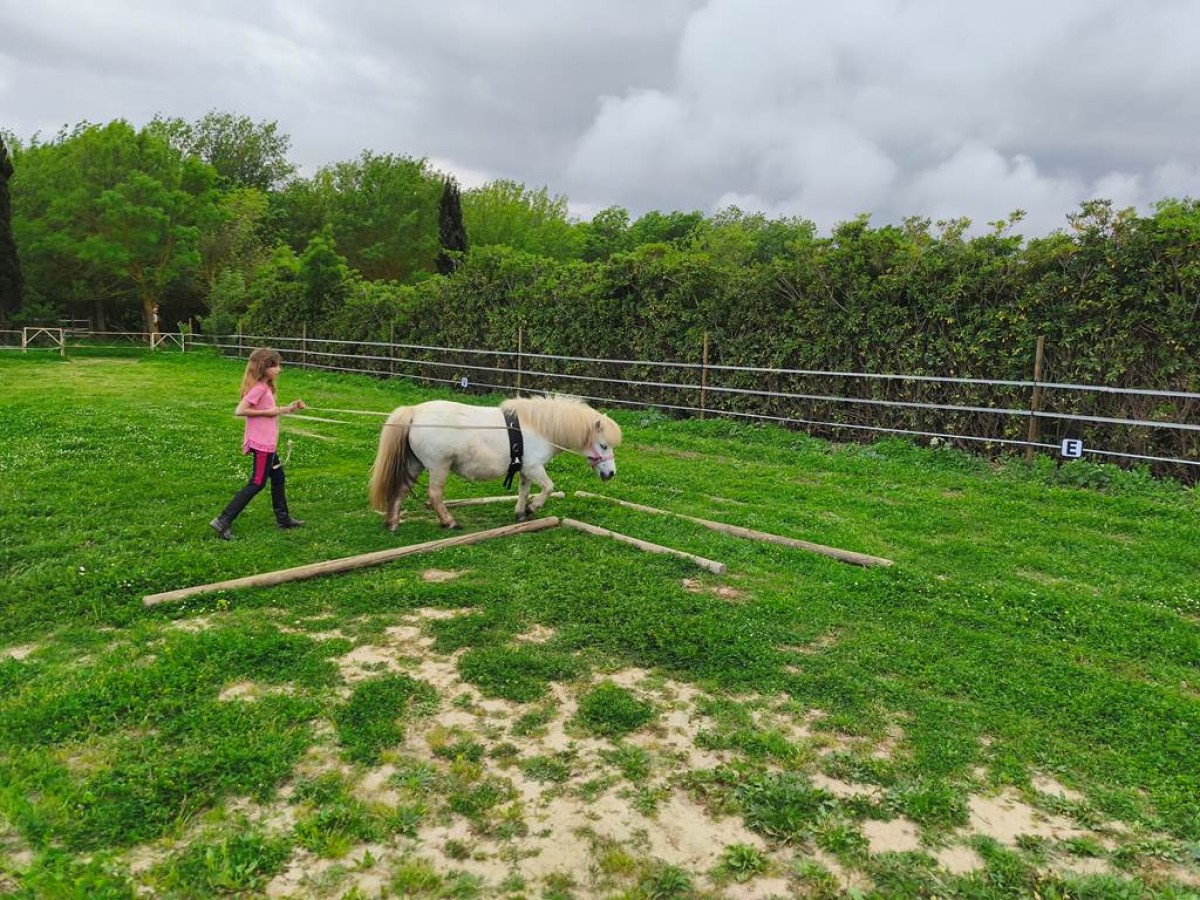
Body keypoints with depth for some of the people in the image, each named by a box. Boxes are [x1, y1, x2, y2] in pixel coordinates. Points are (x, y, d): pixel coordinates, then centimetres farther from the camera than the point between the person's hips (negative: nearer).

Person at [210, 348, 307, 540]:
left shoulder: (265, 387, 11)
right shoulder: (259, 388, -18)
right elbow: (239, 411, -23)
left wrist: (289, 408, 11)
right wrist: (267, 412, -19)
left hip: (267, 443, 10)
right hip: (262, 444, -10)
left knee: (278, 477, 19)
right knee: (257, 484, -6)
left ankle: (283, 518, 31)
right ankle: (223, 521, -5)